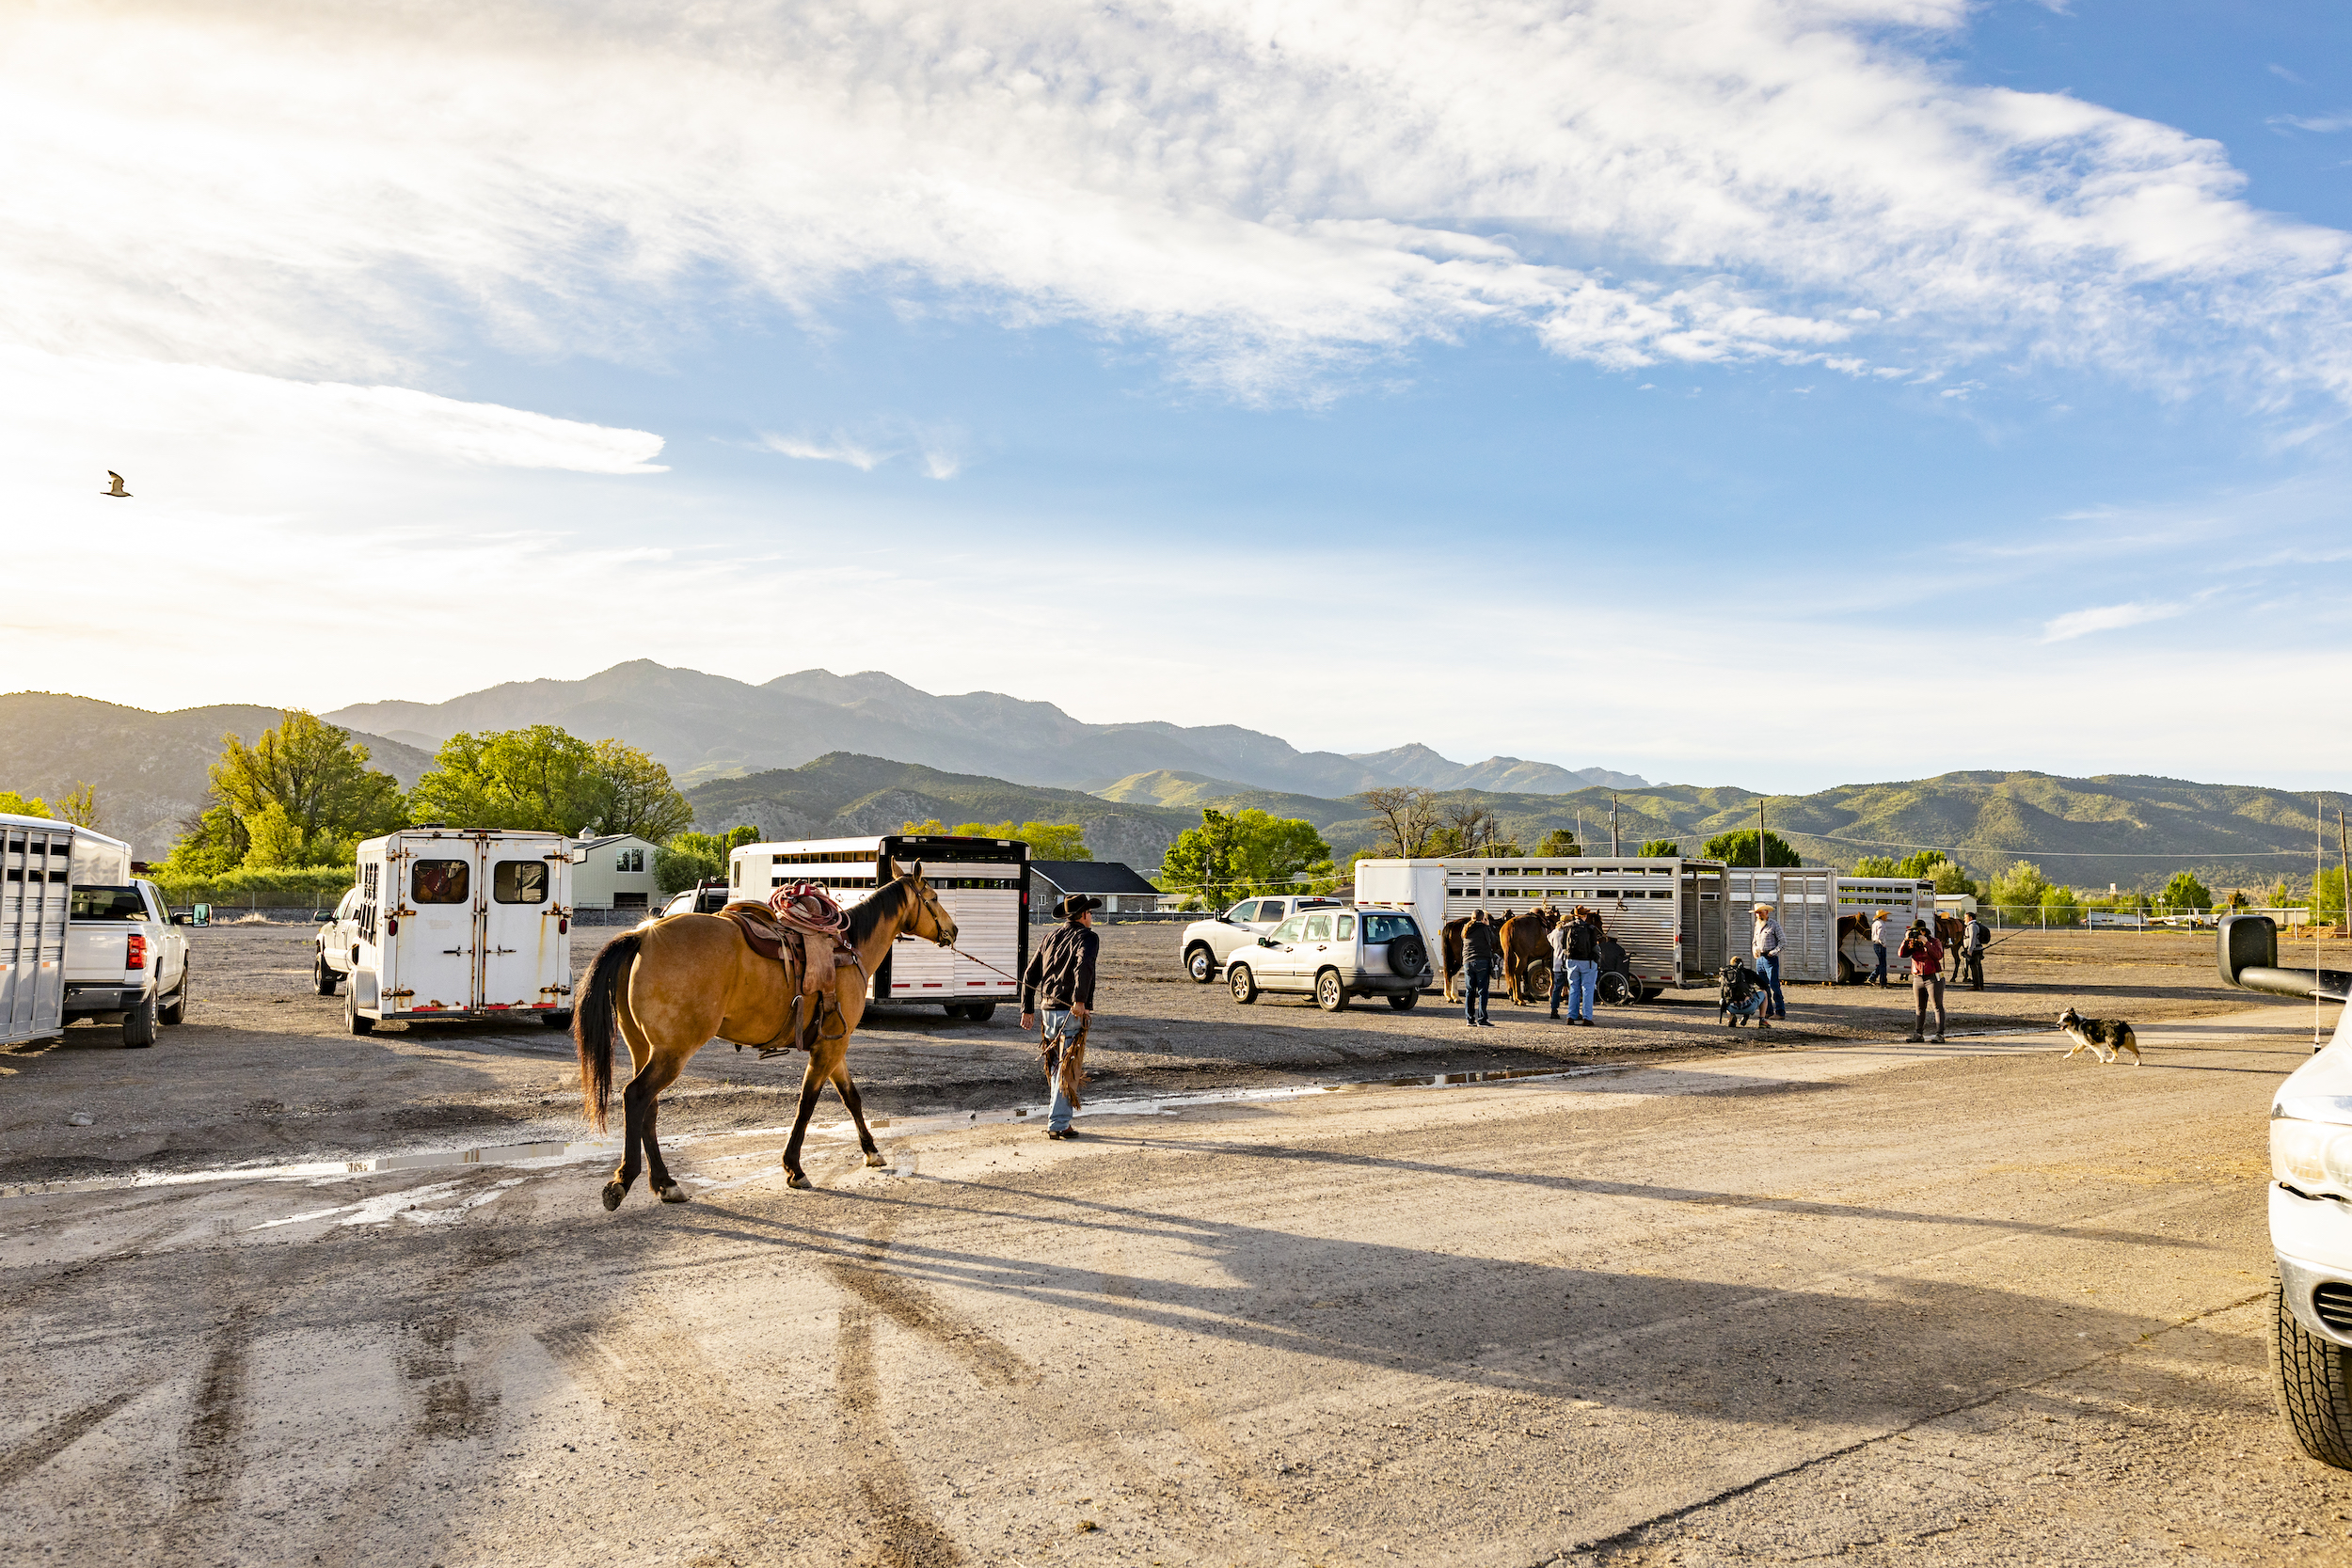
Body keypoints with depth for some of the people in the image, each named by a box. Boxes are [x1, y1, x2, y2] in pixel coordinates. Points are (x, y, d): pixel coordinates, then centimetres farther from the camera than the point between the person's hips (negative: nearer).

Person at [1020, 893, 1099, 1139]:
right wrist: (1080, 1000, -25)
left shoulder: (1050, 939, 15)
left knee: (1057, 1066, 19)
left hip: (1048, 1010, 7)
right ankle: (1058, 1124, -1)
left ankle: (1057, 1118, 24)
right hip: (1072, 1013, -7)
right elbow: (1083, 966, -26)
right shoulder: (1087, 937, -5)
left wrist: (1028, 1010, 18)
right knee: (1069, 1070, -1)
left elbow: (1029, 975, 14)